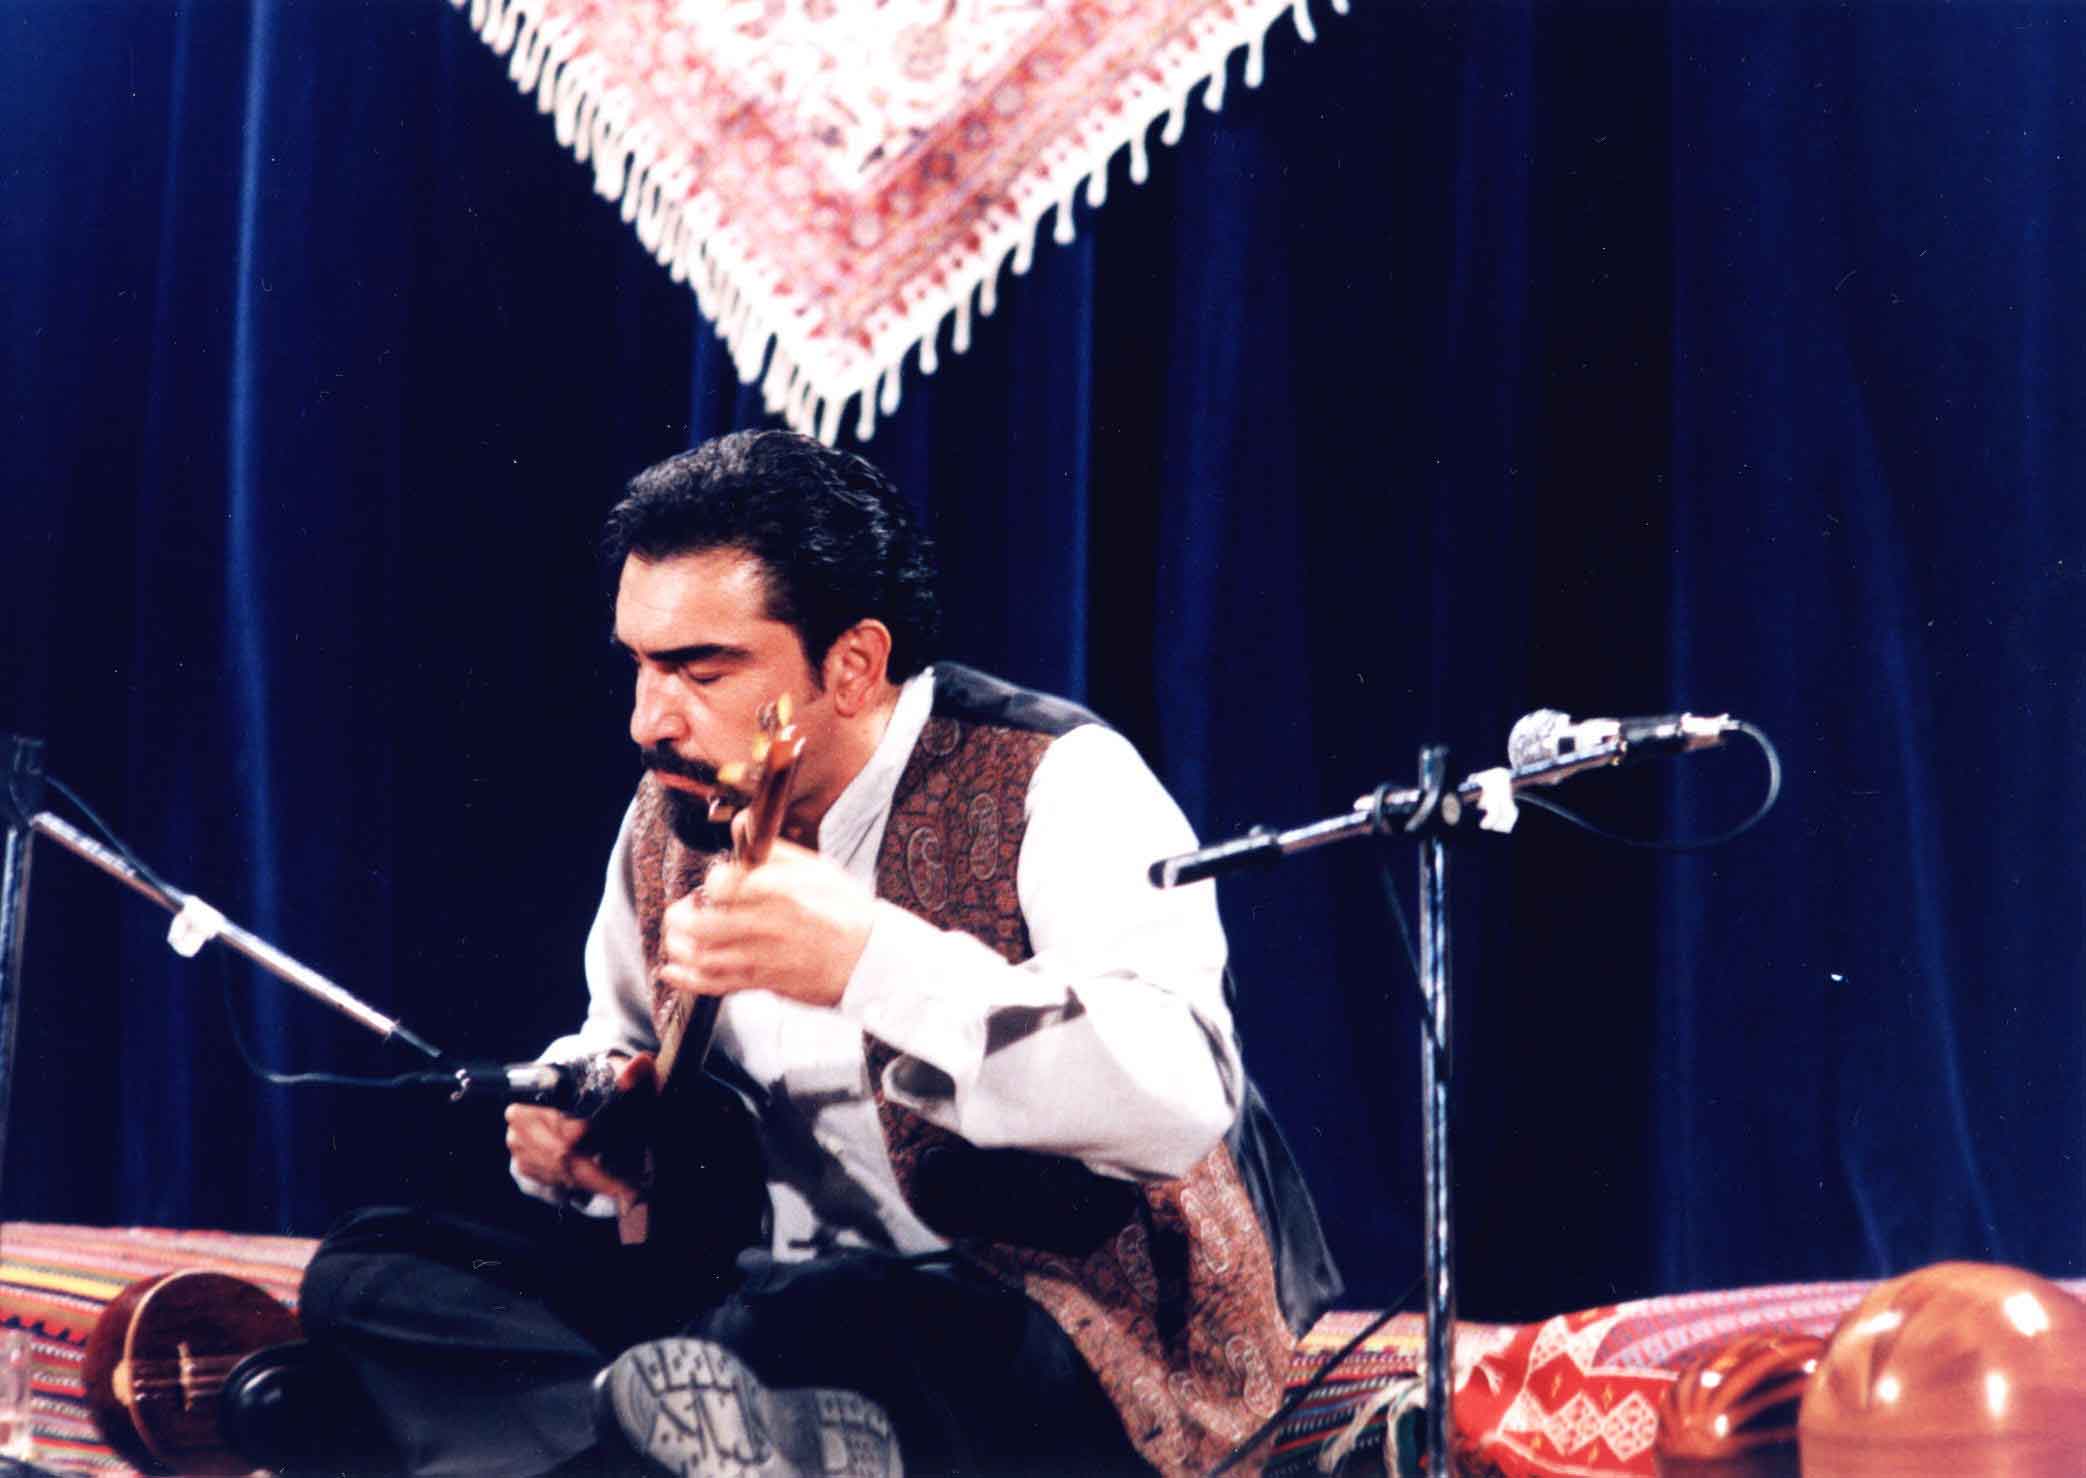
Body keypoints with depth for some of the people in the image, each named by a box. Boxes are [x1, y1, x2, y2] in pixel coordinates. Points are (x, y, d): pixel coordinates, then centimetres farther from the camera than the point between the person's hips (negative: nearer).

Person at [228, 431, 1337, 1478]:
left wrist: (872, 961, -38)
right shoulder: (673, 820, 8)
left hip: (1065, 1331, -9)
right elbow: (620, 1047, 26)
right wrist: (570, 1118, 1)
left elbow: (1178, 1096, -30)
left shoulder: (1053, 783, -13)